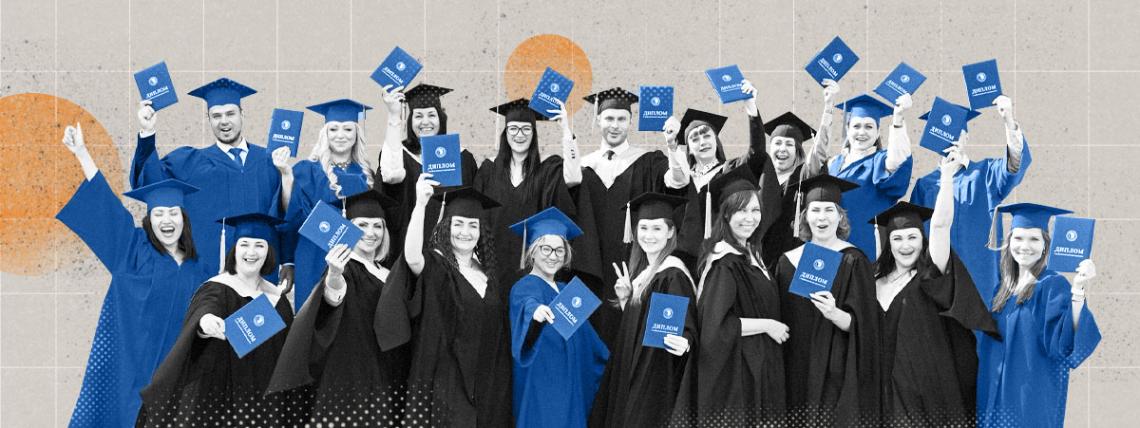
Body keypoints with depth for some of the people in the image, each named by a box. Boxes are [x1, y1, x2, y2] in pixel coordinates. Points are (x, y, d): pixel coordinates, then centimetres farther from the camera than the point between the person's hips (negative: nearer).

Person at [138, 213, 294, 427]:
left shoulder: (277, 299, 8)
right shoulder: (216, 289, -7)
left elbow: (288, 354, 16)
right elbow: (203, 311, -30)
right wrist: (206, 320, -53)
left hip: (262, 398, 4)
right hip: (216, 394, -4)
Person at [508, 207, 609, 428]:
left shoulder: (566, 291, 14)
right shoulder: (524, 288, -10)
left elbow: (584, 338, 26)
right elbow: (525, 305, -35)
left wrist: (609, 359, 32)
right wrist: (535, 310, -56)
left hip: (569, 389, 8)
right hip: (540, 389, -8)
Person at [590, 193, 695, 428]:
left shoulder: (673, 275, -15)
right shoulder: (641, 271, 11)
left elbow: (687, 329, -21)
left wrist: (683, 343, -41)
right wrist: (625, 300, 1)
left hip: (657, 377, -9)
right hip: (633, 374, 9)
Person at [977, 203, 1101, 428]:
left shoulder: (1053, 285, -10)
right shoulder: (1004, 286, 10)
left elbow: (1065, 343, -25)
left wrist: (1079, 290, -32)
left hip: (1032, 398, -6)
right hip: (996, 394, 6)